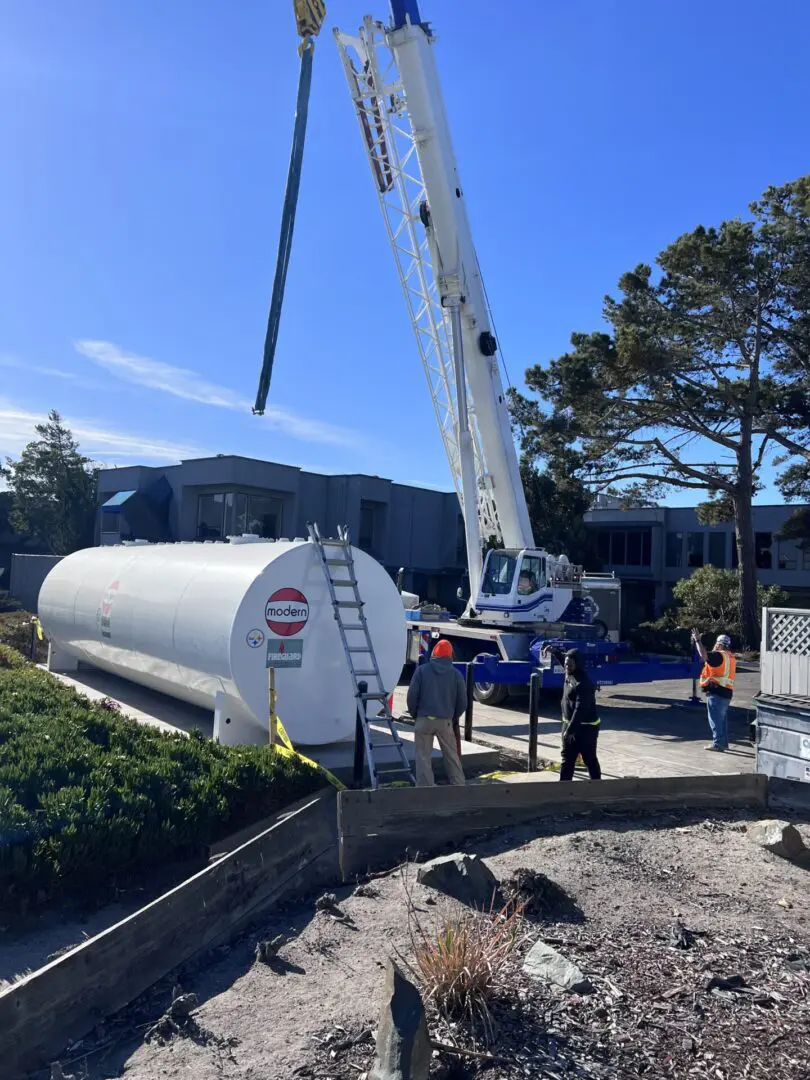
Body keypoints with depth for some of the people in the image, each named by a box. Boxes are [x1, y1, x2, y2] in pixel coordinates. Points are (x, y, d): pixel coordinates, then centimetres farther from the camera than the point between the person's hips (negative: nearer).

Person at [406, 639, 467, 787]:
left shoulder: (422, 670, 0)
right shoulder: (456, 674, 5)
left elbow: (412, 695, -4)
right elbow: (462, 702, 6)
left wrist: (415, 714, 11)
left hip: (424, 720, -2)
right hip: (446, 721, 2)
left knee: (423, 757, 4)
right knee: (452, 757, 13)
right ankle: (459, 786, 18)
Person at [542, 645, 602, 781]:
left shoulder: (583, 683, -25)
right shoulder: (570, 673, 1)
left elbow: (580, 709, -29)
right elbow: (563, 657, 22)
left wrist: (570, 730, -30)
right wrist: (553, 650, 3)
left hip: (586, 727, -9)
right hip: (569, 724, 9)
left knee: (590, 760, 5)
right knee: (567, 758, 12)